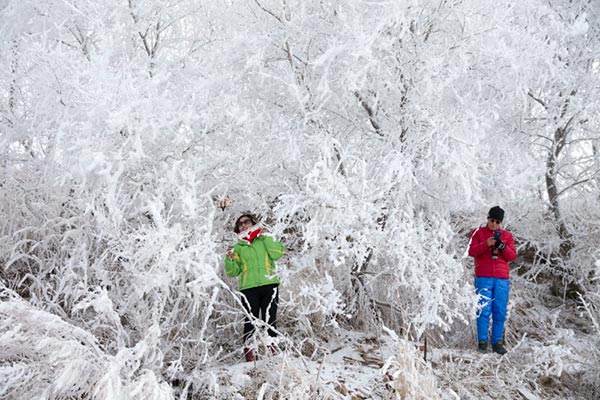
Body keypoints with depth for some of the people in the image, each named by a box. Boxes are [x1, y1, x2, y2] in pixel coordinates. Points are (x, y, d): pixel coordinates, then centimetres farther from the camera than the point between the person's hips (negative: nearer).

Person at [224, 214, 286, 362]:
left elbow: (278, 253, -2)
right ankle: (249, 353, -6)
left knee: (269, 321, -6)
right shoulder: (238, 248, 19)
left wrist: (266, 237, -1)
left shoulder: (265, 240, 17)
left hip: (269, 285, -1)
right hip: (249, 288, 1)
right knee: (250, 322, -7)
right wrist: (230, 259, -5)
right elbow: (233, 272, 12)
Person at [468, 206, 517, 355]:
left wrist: (502, 246, -11)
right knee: (484, 310, -8)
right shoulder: (478, 232, 10)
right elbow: (471, 251, -1)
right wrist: (486, 244, -16)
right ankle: (482, 341, -4)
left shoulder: (507, 235, 15)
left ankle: (497, 342, 7)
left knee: (500, 313, 0)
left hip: (502, 279, 2)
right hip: (483, 278, -2)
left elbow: (513, 255, 7)